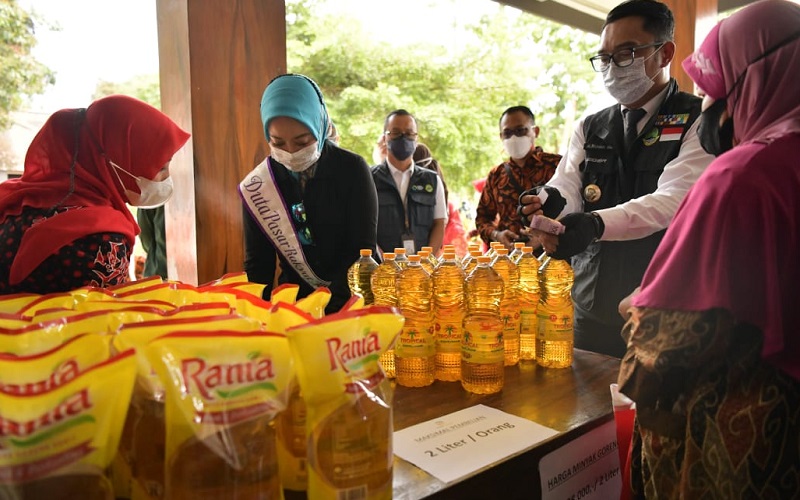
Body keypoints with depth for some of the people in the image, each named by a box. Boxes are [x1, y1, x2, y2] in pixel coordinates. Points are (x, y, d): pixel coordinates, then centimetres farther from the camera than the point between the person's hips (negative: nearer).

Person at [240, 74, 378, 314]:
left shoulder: (352, 169, -9)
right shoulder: (257, 186, -4)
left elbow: (363, 252, -10)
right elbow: (258, 264, 2)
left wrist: (324, 307, -20)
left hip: (353, 300, -2)